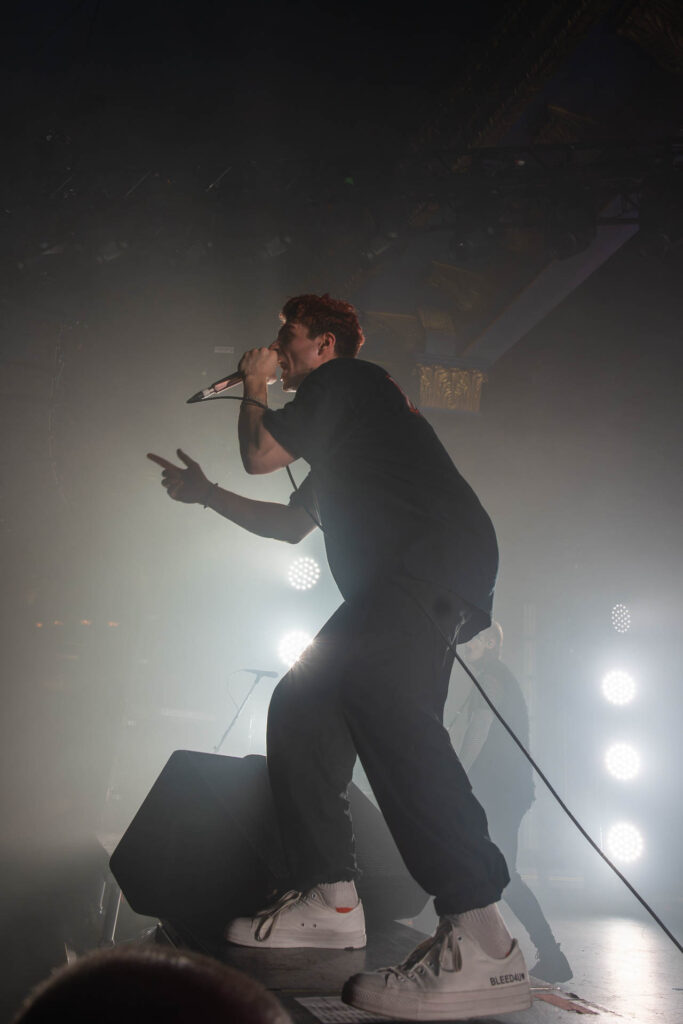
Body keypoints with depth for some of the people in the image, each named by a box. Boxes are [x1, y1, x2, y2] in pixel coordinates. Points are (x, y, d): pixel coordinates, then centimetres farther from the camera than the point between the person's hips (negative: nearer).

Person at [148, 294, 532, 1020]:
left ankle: (480, 940, -40)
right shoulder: (338, 440, 38)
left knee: (379, 693, -32)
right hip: (398, 587, 11)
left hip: (432, 556, -11)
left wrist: (256, 386, 22)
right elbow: (290, 525, 41)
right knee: (300, 703, 6)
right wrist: (204, 494, 46)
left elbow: (259, 455, 3)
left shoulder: (345, 379, 9)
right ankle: (328, 898, 4)